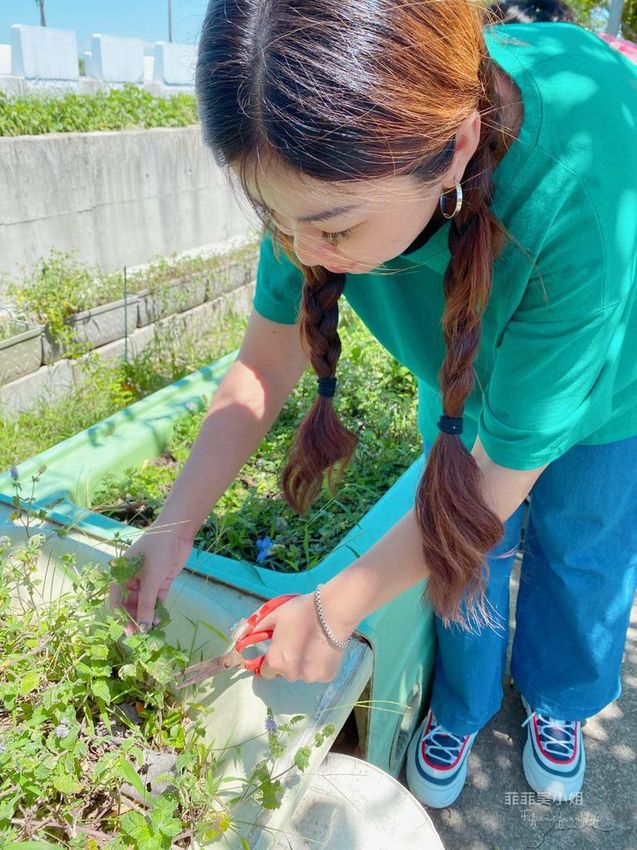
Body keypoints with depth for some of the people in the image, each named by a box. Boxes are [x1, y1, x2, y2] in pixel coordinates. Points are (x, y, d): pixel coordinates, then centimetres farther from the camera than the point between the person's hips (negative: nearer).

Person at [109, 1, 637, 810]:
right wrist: (174, 526, -25)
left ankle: (558, 704, 48)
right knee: (460, 546, 13)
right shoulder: (334, 156, -32)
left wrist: (335, 611, -28)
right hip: (459, 372, 3)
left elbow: (497, 480, -35)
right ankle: (460, 710, 42)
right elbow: (266, 363, -19)